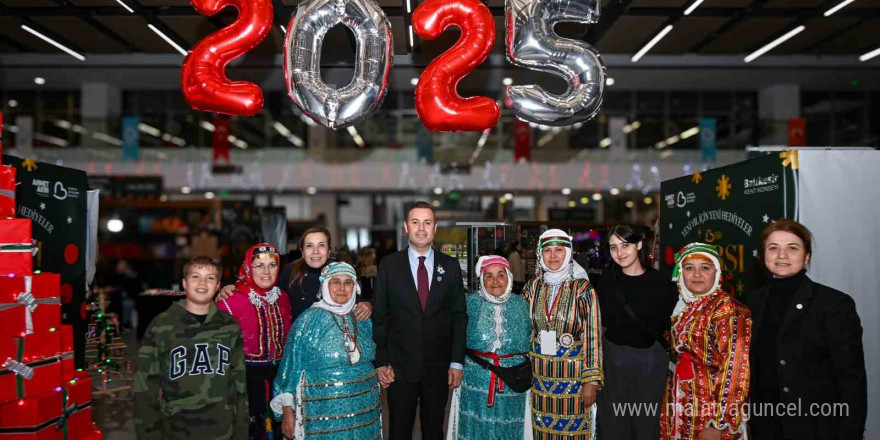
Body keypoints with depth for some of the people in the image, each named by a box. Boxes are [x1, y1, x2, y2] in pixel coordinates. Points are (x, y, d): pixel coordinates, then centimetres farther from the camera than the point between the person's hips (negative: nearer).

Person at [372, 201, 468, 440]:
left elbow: (459, 316, 3)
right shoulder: (389, 265, -2)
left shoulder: (450, 266, 2)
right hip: (400, 366, -1)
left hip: (439, 367, 1)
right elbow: (379, 317, -1)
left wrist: (457, 362, -1)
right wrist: (381, 362, -5)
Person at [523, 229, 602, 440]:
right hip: (539, 374, 3)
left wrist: (591, 380, -11)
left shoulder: (583, 289, -7)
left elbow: (593, 336, -8)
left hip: (572, 374, -3)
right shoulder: (532, 287, 4)